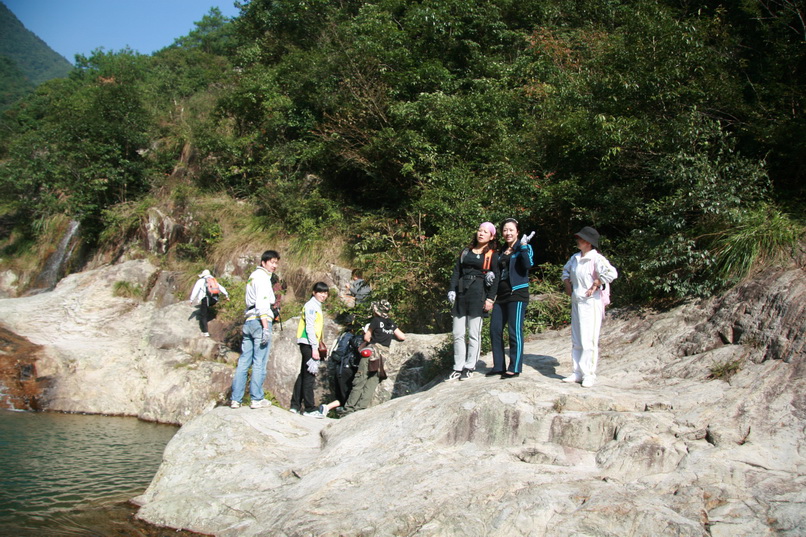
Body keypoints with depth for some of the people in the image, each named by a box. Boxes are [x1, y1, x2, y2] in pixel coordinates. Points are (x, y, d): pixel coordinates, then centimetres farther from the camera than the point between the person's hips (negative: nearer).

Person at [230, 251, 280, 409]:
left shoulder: (253, 276, 22)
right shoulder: (263, 277, -7)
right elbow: (262, 304, -17)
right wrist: (266, 327, -21)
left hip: (248, 322, 9)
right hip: (260, 322, -9)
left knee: (244, 362, 8)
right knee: (259, 363, -4)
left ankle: (235, 399, 9)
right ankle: (257, 399, -1)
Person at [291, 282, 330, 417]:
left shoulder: (317, 306, 20)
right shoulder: (311, 306, -10)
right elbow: (310, 328, -16)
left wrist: (318, 346, 18)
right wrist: (314, 348, -19)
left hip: (310, 345, 10)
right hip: (308, 344, -10)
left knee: (304, 375, 12)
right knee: (309, 375, -8)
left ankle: (295, 406, 17)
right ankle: (309, 408, -6)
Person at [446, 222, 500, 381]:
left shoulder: (492, 255, 5)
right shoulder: (465, 252, 19)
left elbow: (496, 278, 0)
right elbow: (456, 272, 15)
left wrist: (490, 298, -10)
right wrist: (451, 290, 2)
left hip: (478, 295, -4)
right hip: (461, 293, 5)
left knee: (473, 334, -1)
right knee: (458, 334, 3)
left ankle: (469, 367, 8)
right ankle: (458, 368, 9)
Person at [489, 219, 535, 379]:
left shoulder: (524, 247, 0)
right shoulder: (501, 251, 19)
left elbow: (528, 264, -19)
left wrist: (523, 246, -23)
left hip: (517, 294, -7)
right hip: (501, 295, 7)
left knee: (515, 331, -6)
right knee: (494, 330, 5)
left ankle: (514, 368, 2)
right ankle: (498, 366, 15)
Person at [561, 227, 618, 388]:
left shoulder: (596, 258, -14)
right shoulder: (575, 258, 10)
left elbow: (612, 273, -28)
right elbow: (566, 270, 30)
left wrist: (595, 285, -19)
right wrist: (567, 284, 14)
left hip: (590, 303, -8)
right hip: (576, 302, 8)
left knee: (588, 341, -6)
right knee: (576, 341, 11)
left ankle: (589, 375, 1)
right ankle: (578, 372, 19)